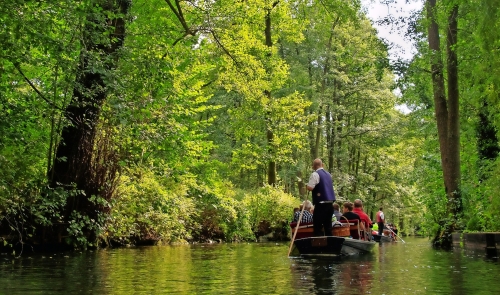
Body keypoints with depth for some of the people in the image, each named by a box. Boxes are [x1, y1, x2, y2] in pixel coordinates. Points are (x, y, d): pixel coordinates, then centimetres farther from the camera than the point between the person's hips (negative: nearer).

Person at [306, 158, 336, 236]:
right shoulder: (328, 174, 16)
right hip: (330, 203, 8)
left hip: (321, 204, -8)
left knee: (317, 226, -4)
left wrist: (306, 186, 3)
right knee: (328, 226, 12)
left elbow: (310, 187, -17)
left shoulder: (315, 174, -8)